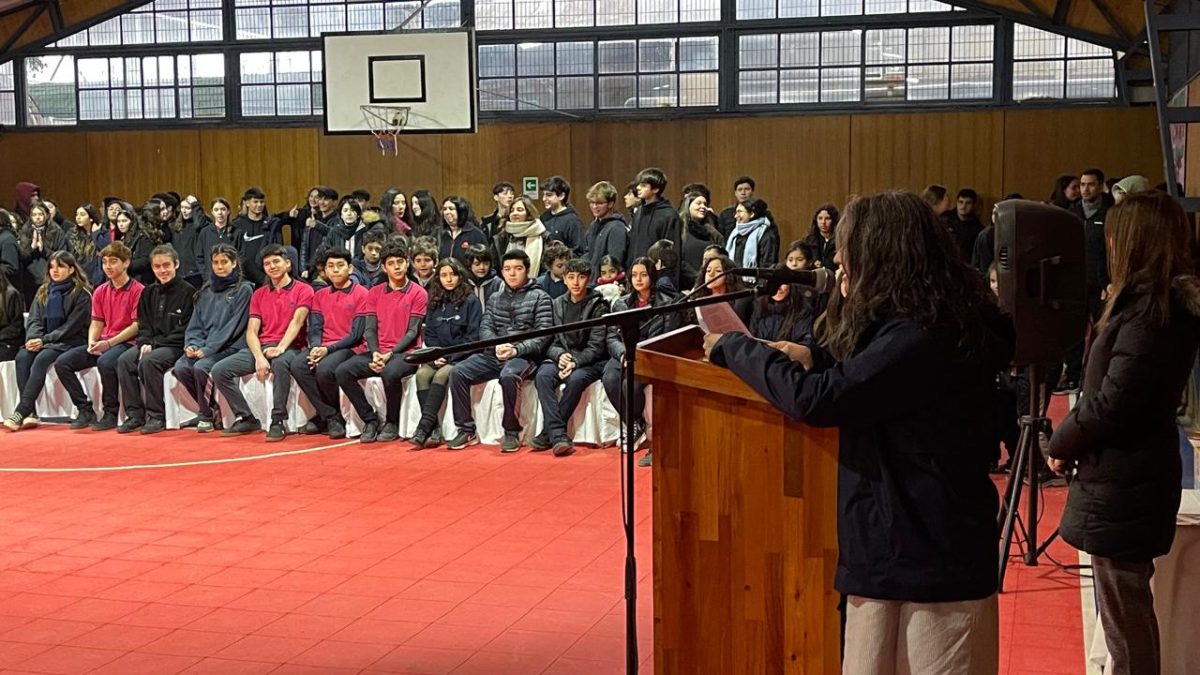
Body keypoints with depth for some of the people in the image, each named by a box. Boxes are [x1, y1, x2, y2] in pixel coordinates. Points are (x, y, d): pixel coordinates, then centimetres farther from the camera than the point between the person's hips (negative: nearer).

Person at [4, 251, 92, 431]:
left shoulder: (81, 293, -1)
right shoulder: (43, 292, 18)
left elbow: (71, 326, -9)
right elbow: (33, 319, 10)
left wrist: (45, 340, -17)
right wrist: (33, 338, -11)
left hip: (69, 342, -5)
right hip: (43, 342, 5)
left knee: (42, 359, -33)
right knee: (22, 356, -26)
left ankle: (20, 412, -39)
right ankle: (30, 413, -33)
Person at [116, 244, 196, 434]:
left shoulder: (188, 292, -5)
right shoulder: (149, 292, 16)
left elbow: (185, 330, -11)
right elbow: (143, 325, 17)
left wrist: (155, 344, -15)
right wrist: (145, 343, -5)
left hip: (176, 347, -6)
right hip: (152, 345, 6)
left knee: (148, 361, -32)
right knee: (124, 361, -19)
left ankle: (157, 417, -23)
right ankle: (135, 415, -15)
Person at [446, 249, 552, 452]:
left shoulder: (540, 298, 6)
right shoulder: (495, 298, 21)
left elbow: (543, 336, -4)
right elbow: (485, 328, 12)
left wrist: (516, 350, -18)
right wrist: (497, 346, -11)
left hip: (525, 356, -5)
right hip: (494, 353, 5)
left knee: (508, 375, -37)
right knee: (458, 372, -17)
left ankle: (512, 433, -23)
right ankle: (466, 430, -10)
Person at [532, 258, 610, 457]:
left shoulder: (598, 306, -2)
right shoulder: (557, 304, 11)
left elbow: (596, 347, -8)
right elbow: (550, 341, 8)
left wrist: (575, 362, -23)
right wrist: (560, 355, -15)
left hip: (589, 361, -3)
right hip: (561, 357, 3)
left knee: (576, 379, -36)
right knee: (542, 376, -29)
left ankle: (548, 433, -24)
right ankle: (558, 435, -35)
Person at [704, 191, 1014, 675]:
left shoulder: (923, 338, -21)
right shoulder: (913, 326, 12)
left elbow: (817, 399, -24)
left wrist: (732, 347, -11)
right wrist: (810, 357, 1)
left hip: (937, 558, -10)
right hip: (888, 546, 10)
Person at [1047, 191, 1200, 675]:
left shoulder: (1149, 311, -21)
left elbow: (1112, 403, -21)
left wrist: (1062, 443, -7)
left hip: (1122, 483, -10)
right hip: (1132, 473, 10)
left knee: (1123, 609, 1)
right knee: (1129, 606, 19)